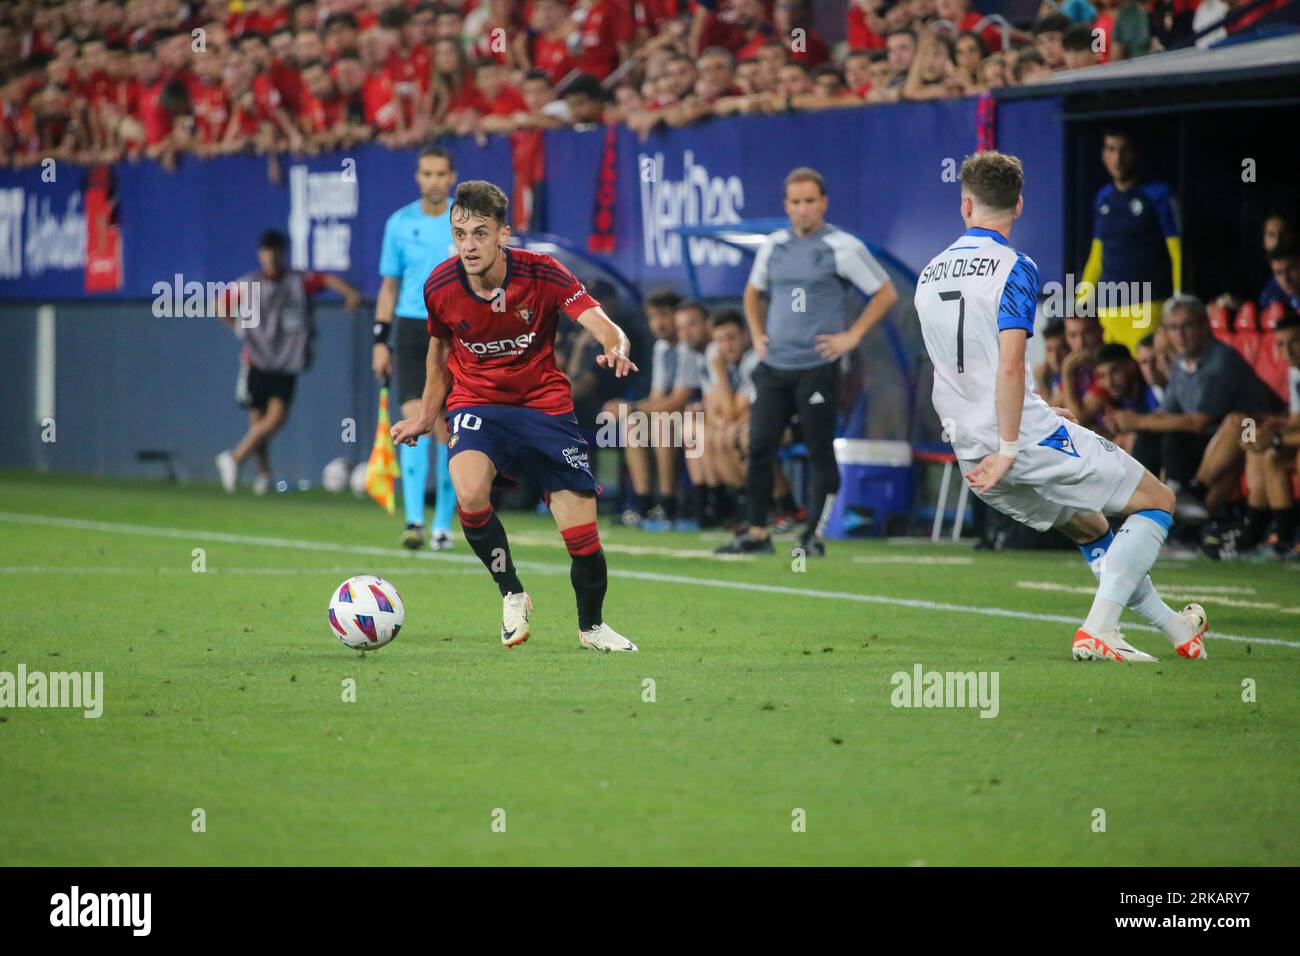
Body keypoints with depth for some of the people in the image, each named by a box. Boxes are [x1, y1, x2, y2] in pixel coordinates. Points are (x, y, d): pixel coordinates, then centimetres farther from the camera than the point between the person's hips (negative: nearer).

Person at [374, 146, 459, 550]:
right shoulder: (400, 223, 6)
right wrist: (380, 340, 8)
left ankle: (443, 525, 13)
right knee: (414, 420, -13)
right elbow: (389, 285, 13)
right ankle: (414, 521, -18)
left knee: (447, 433, 1)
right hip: (411, 330, 1)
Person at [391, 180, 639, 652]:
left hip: (544, 403, 0)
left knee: (583, 537, -4)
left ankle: (591, 625, 26)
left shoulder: (540, 273, -17)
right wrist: (425, 418, 19)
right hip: (476, 403, 1)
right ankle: (512, 595, -7)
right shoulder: (440, 287, -10)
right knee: (469, 494, -32)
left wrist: (616, 349, -48)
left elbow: (605, 328, -25)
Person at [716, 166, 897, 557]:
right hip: (773, 366, 5)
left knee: (821, 452, -3)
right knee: (759, 448, 2)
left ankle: (815, 536, 2)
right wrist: (757, 335, 14)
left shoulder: (843, 248, -5)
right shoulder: (774, 246, 11)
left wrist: (852, 336, -7)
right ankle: (757, 533, 10)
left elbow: (886, 293, -2)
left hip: (816, 367, -5)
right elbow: (753, 293, 28)